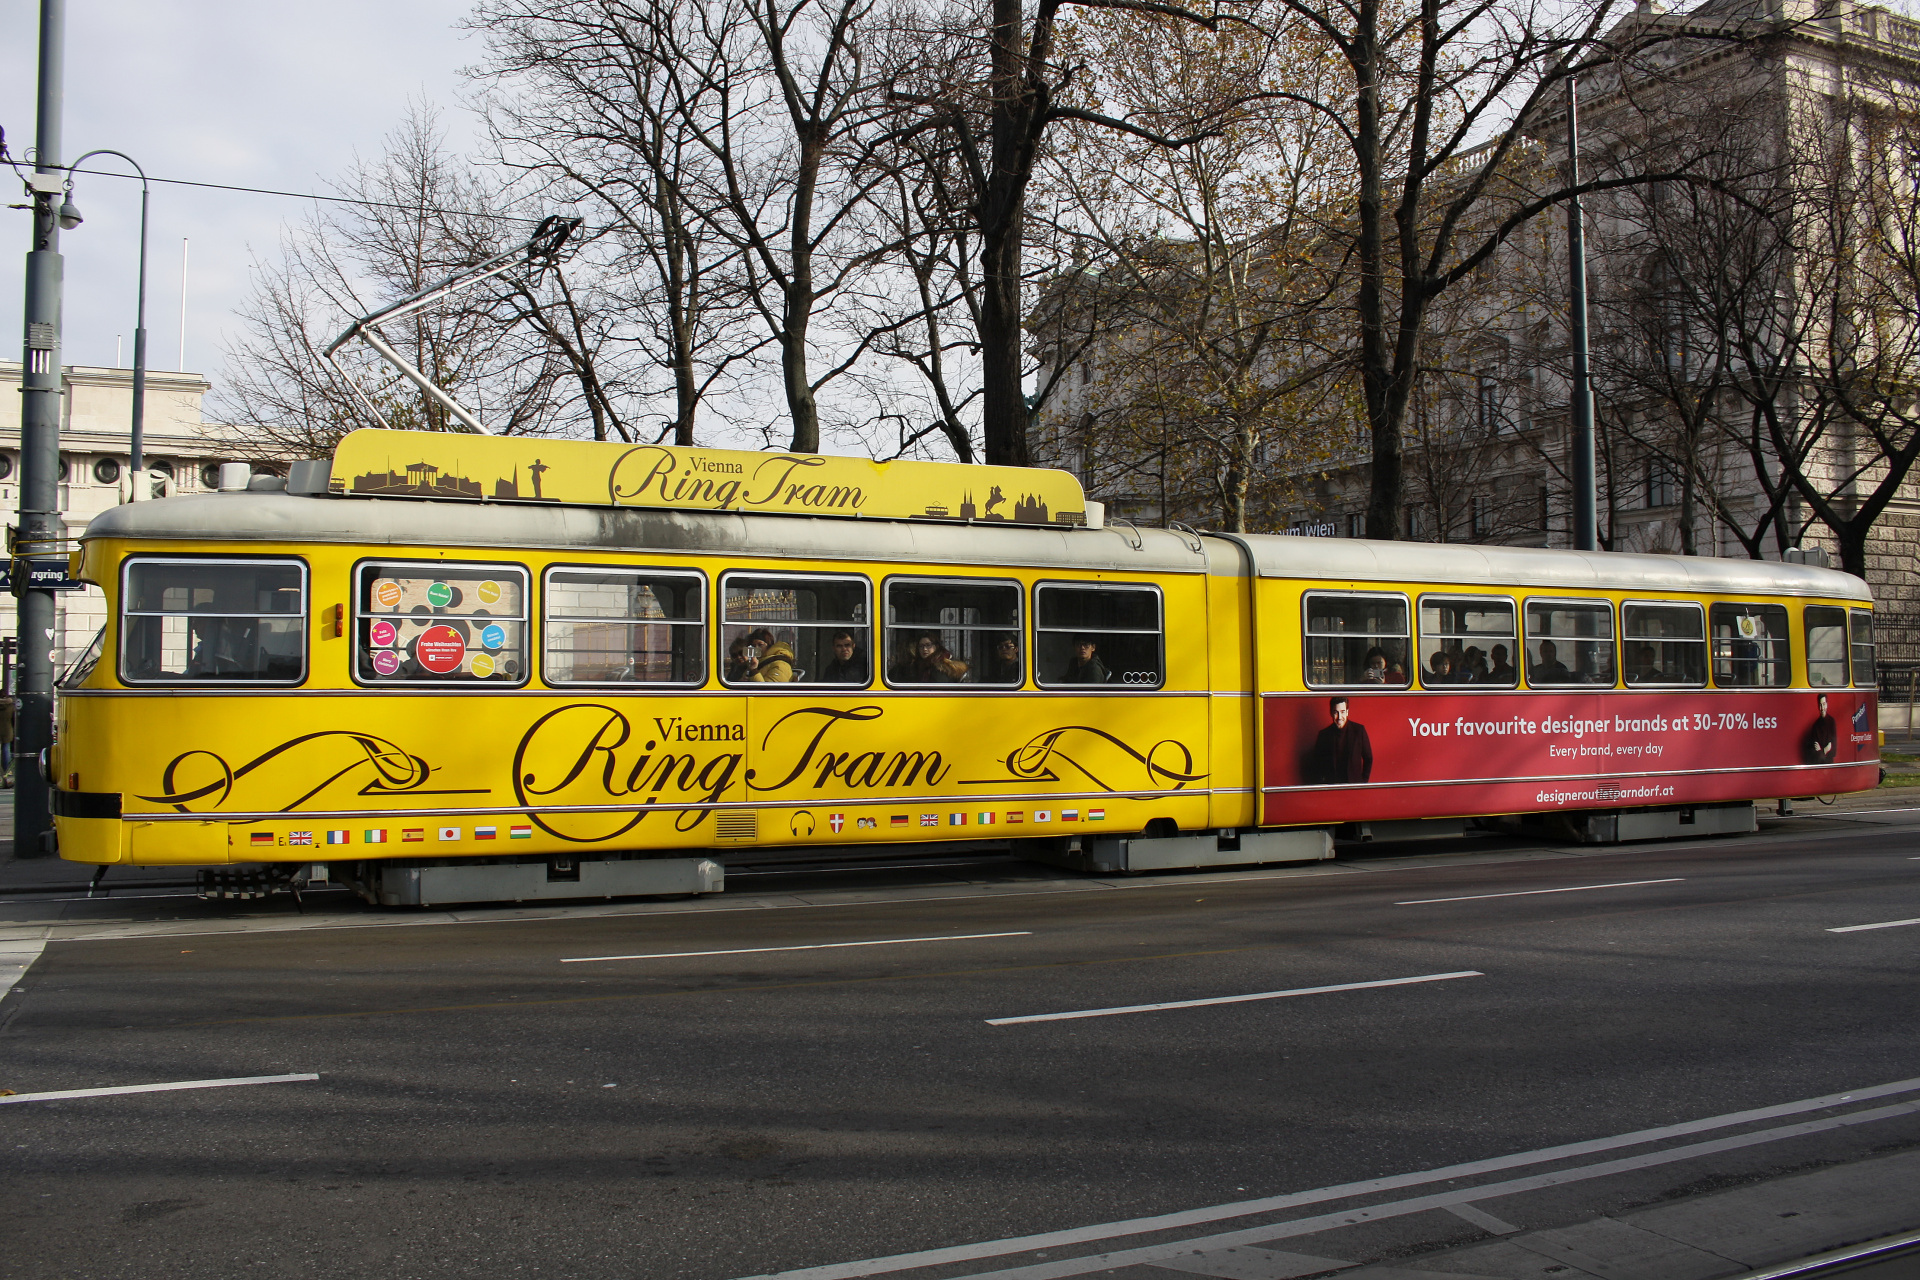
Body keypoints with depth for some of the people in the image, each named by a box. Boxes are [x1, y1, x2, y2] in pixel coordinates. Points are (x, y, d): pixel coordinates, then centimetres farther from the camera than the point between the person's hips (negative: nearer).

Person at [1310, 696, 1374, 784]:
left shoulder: (1359, 730, 1)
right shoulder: (1324, 735, 2)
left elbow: (1368, 759, 8)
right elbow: (1317, 763, 10)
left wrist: (1363, 783, 3)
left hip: (1354, 784, 0)